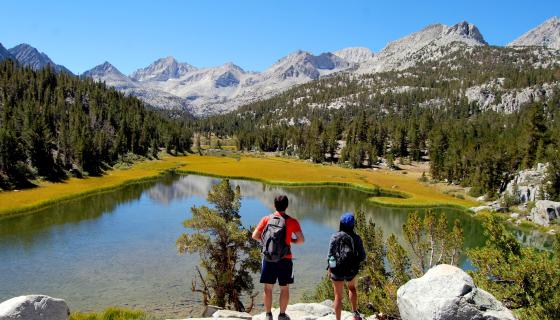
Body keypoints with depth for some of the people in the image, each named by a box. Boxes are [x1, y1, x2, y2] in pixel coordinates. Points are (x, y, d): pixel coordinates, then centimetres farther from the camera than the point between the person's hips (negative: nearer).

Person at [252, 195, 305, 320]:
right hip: (284, 259, -1)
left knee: (268, 288, 11)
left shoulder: (266, 219, 0)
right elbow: (301, 239, -10)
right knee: (284, 288, 12)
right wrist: (292, 240, 8)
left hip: (268, 259, 2)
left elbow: (255, 236, -1)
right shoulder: (292, 221, -6)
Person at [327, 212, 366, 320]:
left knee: (338, 296, 13)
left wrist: (329, 268, 4)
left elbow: (330, 254, -10)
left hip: (337, 270, -1)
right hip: (351, 270, 1)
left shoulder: (335, 237, -11)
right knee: (352, 288, 31)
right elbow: (362, 256, -5)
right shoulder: (356, 238, -9)